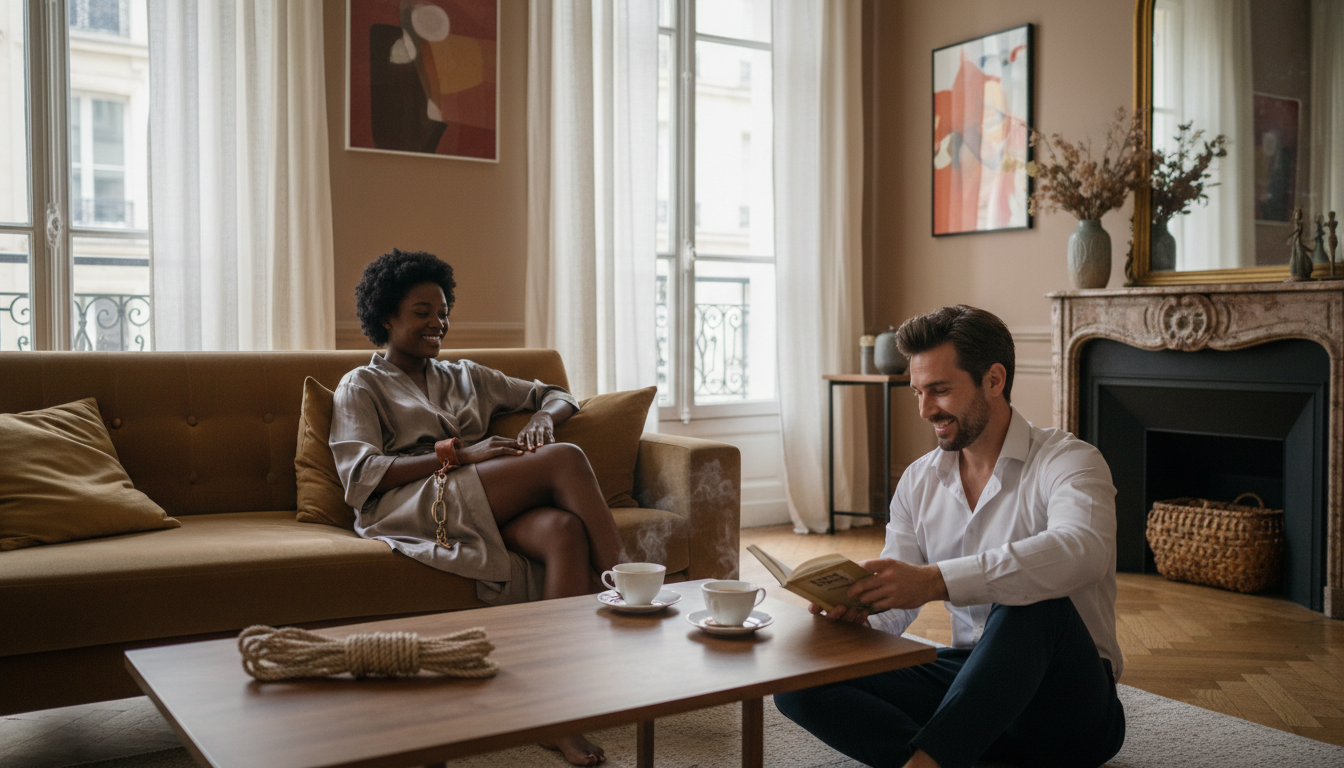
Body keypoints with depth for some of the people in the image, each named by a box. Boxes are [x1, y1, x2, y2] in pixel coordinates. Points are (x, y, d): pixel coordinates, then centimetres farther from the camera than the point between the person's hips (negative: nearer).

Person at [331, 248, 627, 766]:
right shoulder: (361, 387, 15)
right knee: (565, 459, -25)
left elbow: (555, 395, 30)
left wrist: (543, 418, 4)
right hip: (409, 509, -5)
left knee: (566, 531, -32)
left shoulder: (464, 377, 29)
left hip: (489, 510, 5)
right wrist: (460, 455, -14)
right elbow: (361, 473, -4)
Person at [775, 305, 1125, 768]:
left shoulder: (1069, 461, -10)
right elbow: (892, 607, 6)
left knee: (1031, 600, -38)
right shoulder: (918, 482, 9)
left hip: (1069, 708, -5)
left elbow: (1081, 550, -34)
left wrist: (936, 581, -43)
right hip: (967, 677, 6)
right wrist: (857, 619, -20)